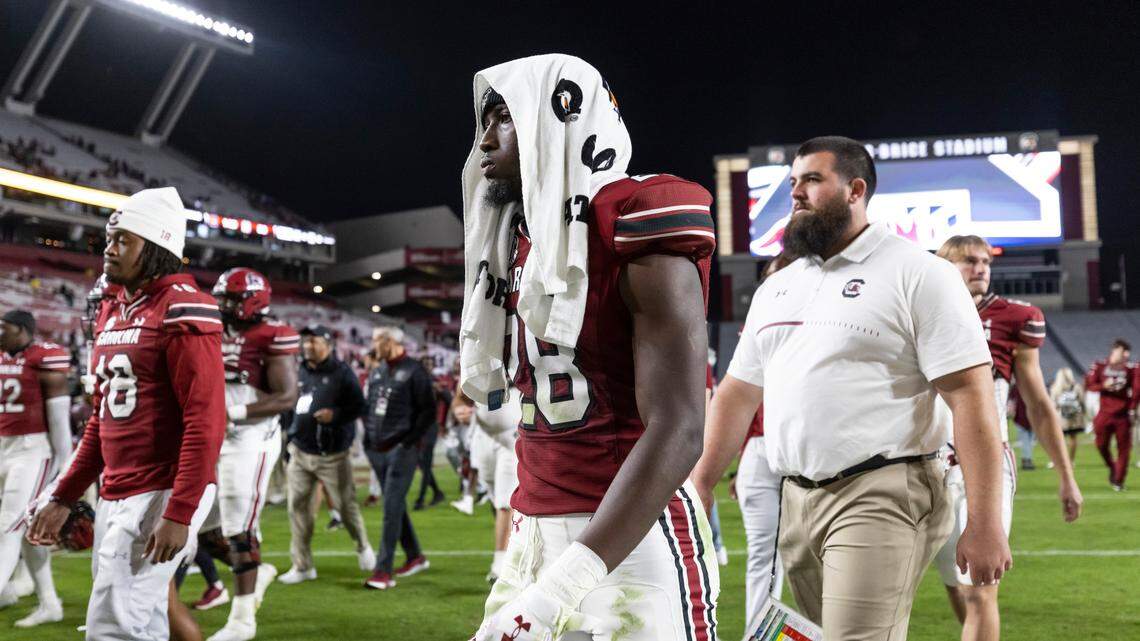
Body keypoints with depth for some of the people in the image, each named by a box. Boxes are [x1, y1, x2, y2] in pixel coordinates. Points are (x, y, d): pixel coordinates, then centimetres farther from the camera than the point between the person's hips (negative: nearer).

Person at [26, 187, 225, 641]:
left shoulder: (181, 312, -13)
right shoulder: (112, 314, 14)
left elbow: (205, 422, -19)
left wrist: (179, 513, -22)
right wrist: (64, 498, 17)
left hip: (163, 495, -9)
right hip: (115, 497, 9)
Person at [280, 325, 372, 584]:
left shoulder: (342, 372, -6)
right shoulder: (300, 373, 11)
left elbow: (359, 406, -8)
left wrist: (335, 414, -24)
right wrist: (290, 438, 16)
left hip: (333, 455, -5)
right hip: (300, 453, 5)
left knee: (345, 504, 1)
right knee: (297, 506, 2)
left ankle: (362, 546, 29)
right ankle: (302, 566, 10)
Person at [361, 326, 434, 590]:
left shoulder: (414, 371, -7)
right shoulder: (376, 373, 14)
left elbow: (428, 412, -9)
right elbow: (368, 408, 23)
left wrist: (408, 441, -12)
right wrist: (369, 436, 9)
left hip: (400, 450, -7)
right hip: (377, 450, 7)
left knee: (392, 509, -10)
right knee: (395, 507, 14)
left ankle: (383, 571, -10)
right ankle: (415, 557, 28)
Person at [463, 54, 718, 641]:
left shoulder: (637, 237, -13)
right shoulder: (520, 245, 13)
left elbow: (677, 434, -21)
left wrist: (562, 585, -28)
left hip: (631, 541, -7)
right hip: (534, 534, 8)